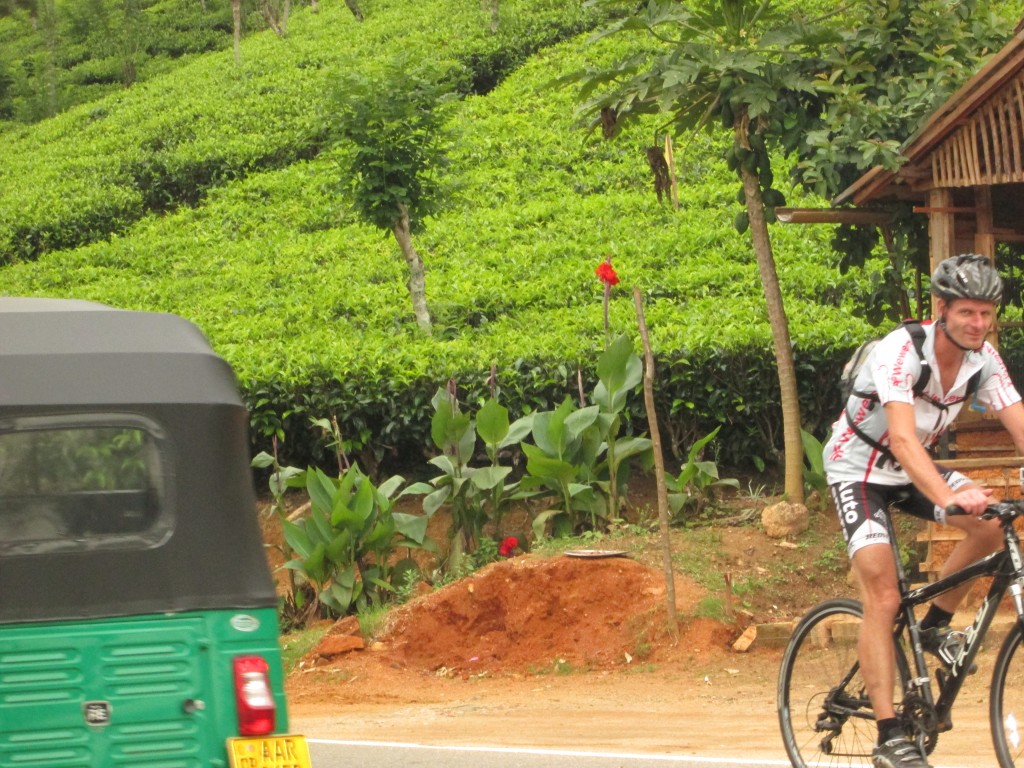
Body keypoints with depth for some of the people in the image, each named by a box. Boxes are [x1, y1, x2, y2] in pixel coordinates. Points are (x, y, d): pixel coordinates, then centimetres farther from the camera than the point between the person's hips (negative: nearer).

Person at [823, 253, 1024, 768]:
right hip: (859, 470, -6)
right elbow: (902, 438, -44)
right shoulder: (901, 352, -31)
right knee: (883, 597, -18)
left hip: (913, 469, 6)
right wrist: (947, 498, -60)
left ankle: (934, 626, 5)